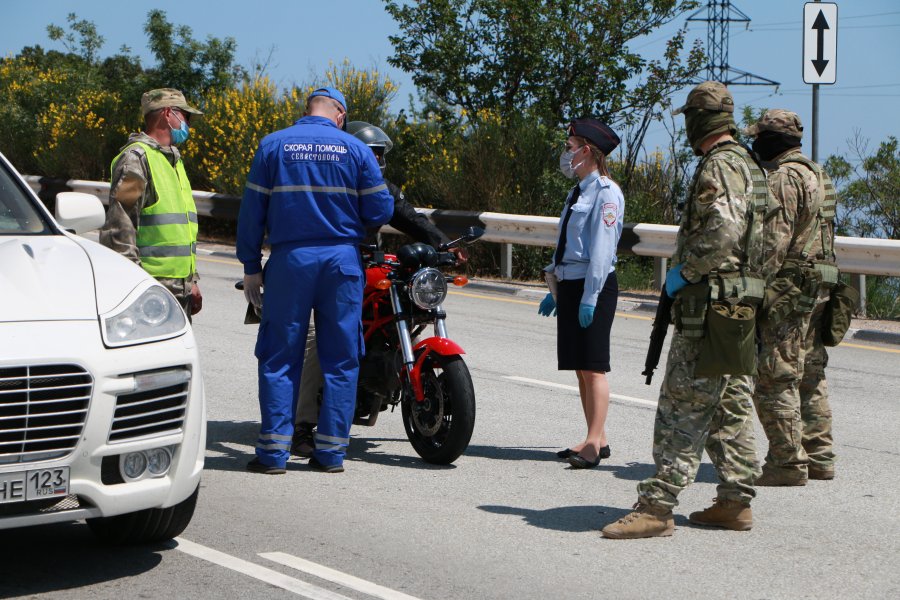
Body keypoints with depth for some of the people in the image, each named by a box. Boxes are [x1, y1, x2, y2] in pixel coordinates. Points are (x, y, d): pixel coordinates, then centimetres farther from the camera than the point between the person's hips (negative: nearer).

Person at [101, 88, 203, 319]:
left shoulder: (174, 161, 21)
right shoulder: (136, 157, -9)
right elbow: (119, 222, -16)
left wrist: (192, 280, 23)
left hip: (179, 288, 9)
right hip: (152, 285, -9)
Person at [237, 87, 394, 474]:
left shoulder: (273, 145, 3)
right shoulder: (355, 149, 2)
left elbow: (252, 211, 0)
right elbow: (380, 211, 1)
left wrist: (251, 266, 5)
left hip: (289, 259, 0)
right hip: (342, 259, 0)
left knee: (280, 358, 3)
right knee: (340, 359, 7)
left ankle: (273, 452, -1)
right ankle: (331, 451, 6)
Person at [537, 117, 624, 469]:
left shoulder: (605, 192, -11)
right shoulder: (579, 191, 17)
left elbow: (602, 249, -17)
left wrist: (590, 297, -20)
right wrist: (556, 291, 22)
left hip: (594, 287, -9)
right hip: (569, 285, 9)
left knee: (592, 367, -8)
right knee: (580, 368, 10)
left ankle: (595, 443, -7)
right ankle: (596, 439, 15)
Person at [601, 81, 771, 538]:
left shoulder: (719, 167, -14)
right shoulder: (749, 166, 18)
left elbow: (723, 230, -28)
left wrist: (684, 271, -17)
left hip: (710, 306, -10)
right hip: (744, 303, 10)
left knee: (683, 408, -10)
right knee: (731, 407, 13)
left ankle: (657, 506, -10)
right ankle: (735, 502, 17)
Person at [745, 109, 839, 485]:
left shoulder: (784, 178, -13)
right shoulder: (817, 175, 18)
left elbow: (775, 241, -20)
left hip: (788, 289, -10)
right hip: (818, 287, 10)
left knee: (776, 378, -7)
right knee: (810, 375, 15)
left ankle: (787, 464, -6)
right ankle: (818, 456, 19)